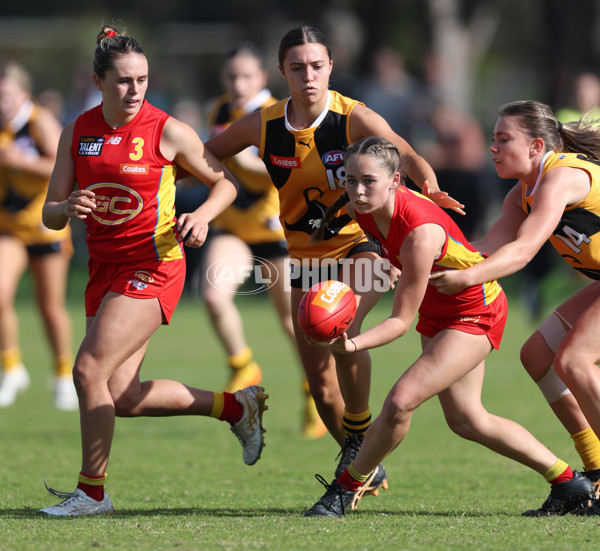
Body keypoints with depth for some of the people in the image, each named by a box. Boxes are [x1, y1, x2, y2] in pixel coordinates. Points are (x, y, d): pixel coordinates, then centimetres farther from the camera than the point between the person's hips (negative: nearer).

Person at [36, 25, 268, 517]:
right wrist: (67, 209, -18)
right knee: (123, 397, 4)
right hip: (105, 268, 6)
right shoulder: (77, 132, 3)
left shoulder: (168, 132, -8)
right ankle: (236, 406, 23)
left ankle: (92, 491, -2)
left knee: (90, 370, -17)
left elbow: (226, 183, 3)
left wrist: (202, 215, -16)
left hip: (153, 267, -6)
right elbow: (50, 214, 5)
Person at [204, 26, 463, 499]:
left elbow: (407, 156, -28)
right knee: (322, 389, 3)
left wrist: (429, 188, -49)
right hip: (306, 260, 4)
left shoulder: (353, 118, -16)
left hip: (362, 243, -4)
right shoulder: (263, 126, -6)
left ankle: (360, 432, -14)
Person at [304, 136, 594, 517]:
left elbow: (402, 320, -32)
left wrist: (354, 345, -46)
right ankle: (569, 484, 28)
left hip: (475, 313, -9)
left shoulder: (421, 232, -38)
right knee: (466, 420, 17)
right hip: (437, 313, 9)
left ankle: (346, 489, -2)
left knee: (401, 400, -22)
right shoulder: (361, 207, -17)